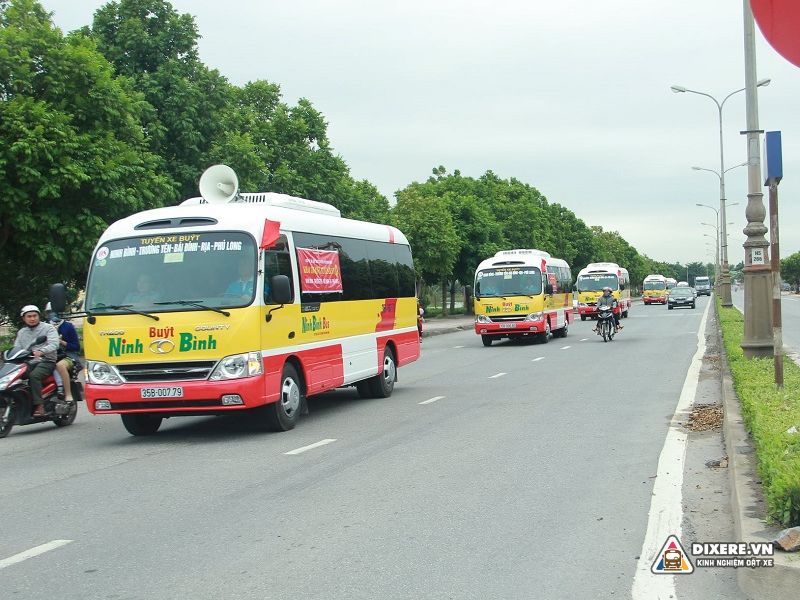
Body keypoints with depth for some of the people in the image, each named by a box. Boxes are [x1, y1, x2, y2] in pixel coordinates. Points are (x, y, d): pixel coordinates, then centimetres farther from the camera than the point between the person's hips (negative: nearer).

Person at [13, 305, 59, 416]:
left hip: (46, 361, -5)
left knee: (33, 375, -35)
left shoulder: (48, 328, 5)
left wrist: (41, 351, -30)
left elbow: (54, 345, -11)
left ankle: (39, 405, -35)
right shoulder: (21, 332, 24)